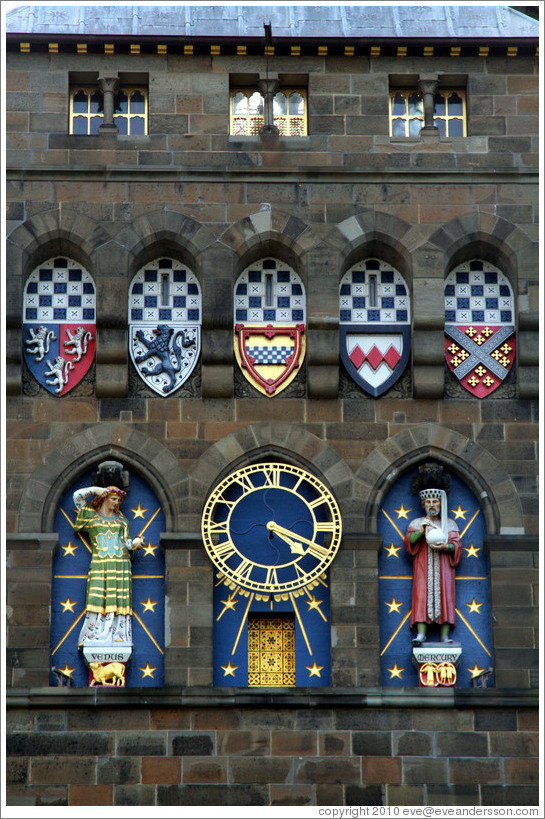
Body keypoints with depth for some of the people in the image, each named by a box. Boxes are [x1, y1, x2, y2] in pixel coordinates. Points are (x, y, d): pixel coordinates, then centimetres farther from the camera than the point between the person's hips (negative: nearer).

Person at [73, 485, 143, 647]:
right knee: (97, 602, -12)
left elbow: (125, 542, 13)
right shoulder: (91, 515, 13)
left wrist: (134, 543, -7)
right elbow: (77, 496, 10)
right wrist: (95, 490, 8)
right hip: (99, 566, -2)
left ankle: (119, 639, -8)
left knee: (119, 603, -6)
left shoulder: (122, 520, 19)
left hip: (120, 566, 2)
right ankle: (93, 641, -12)